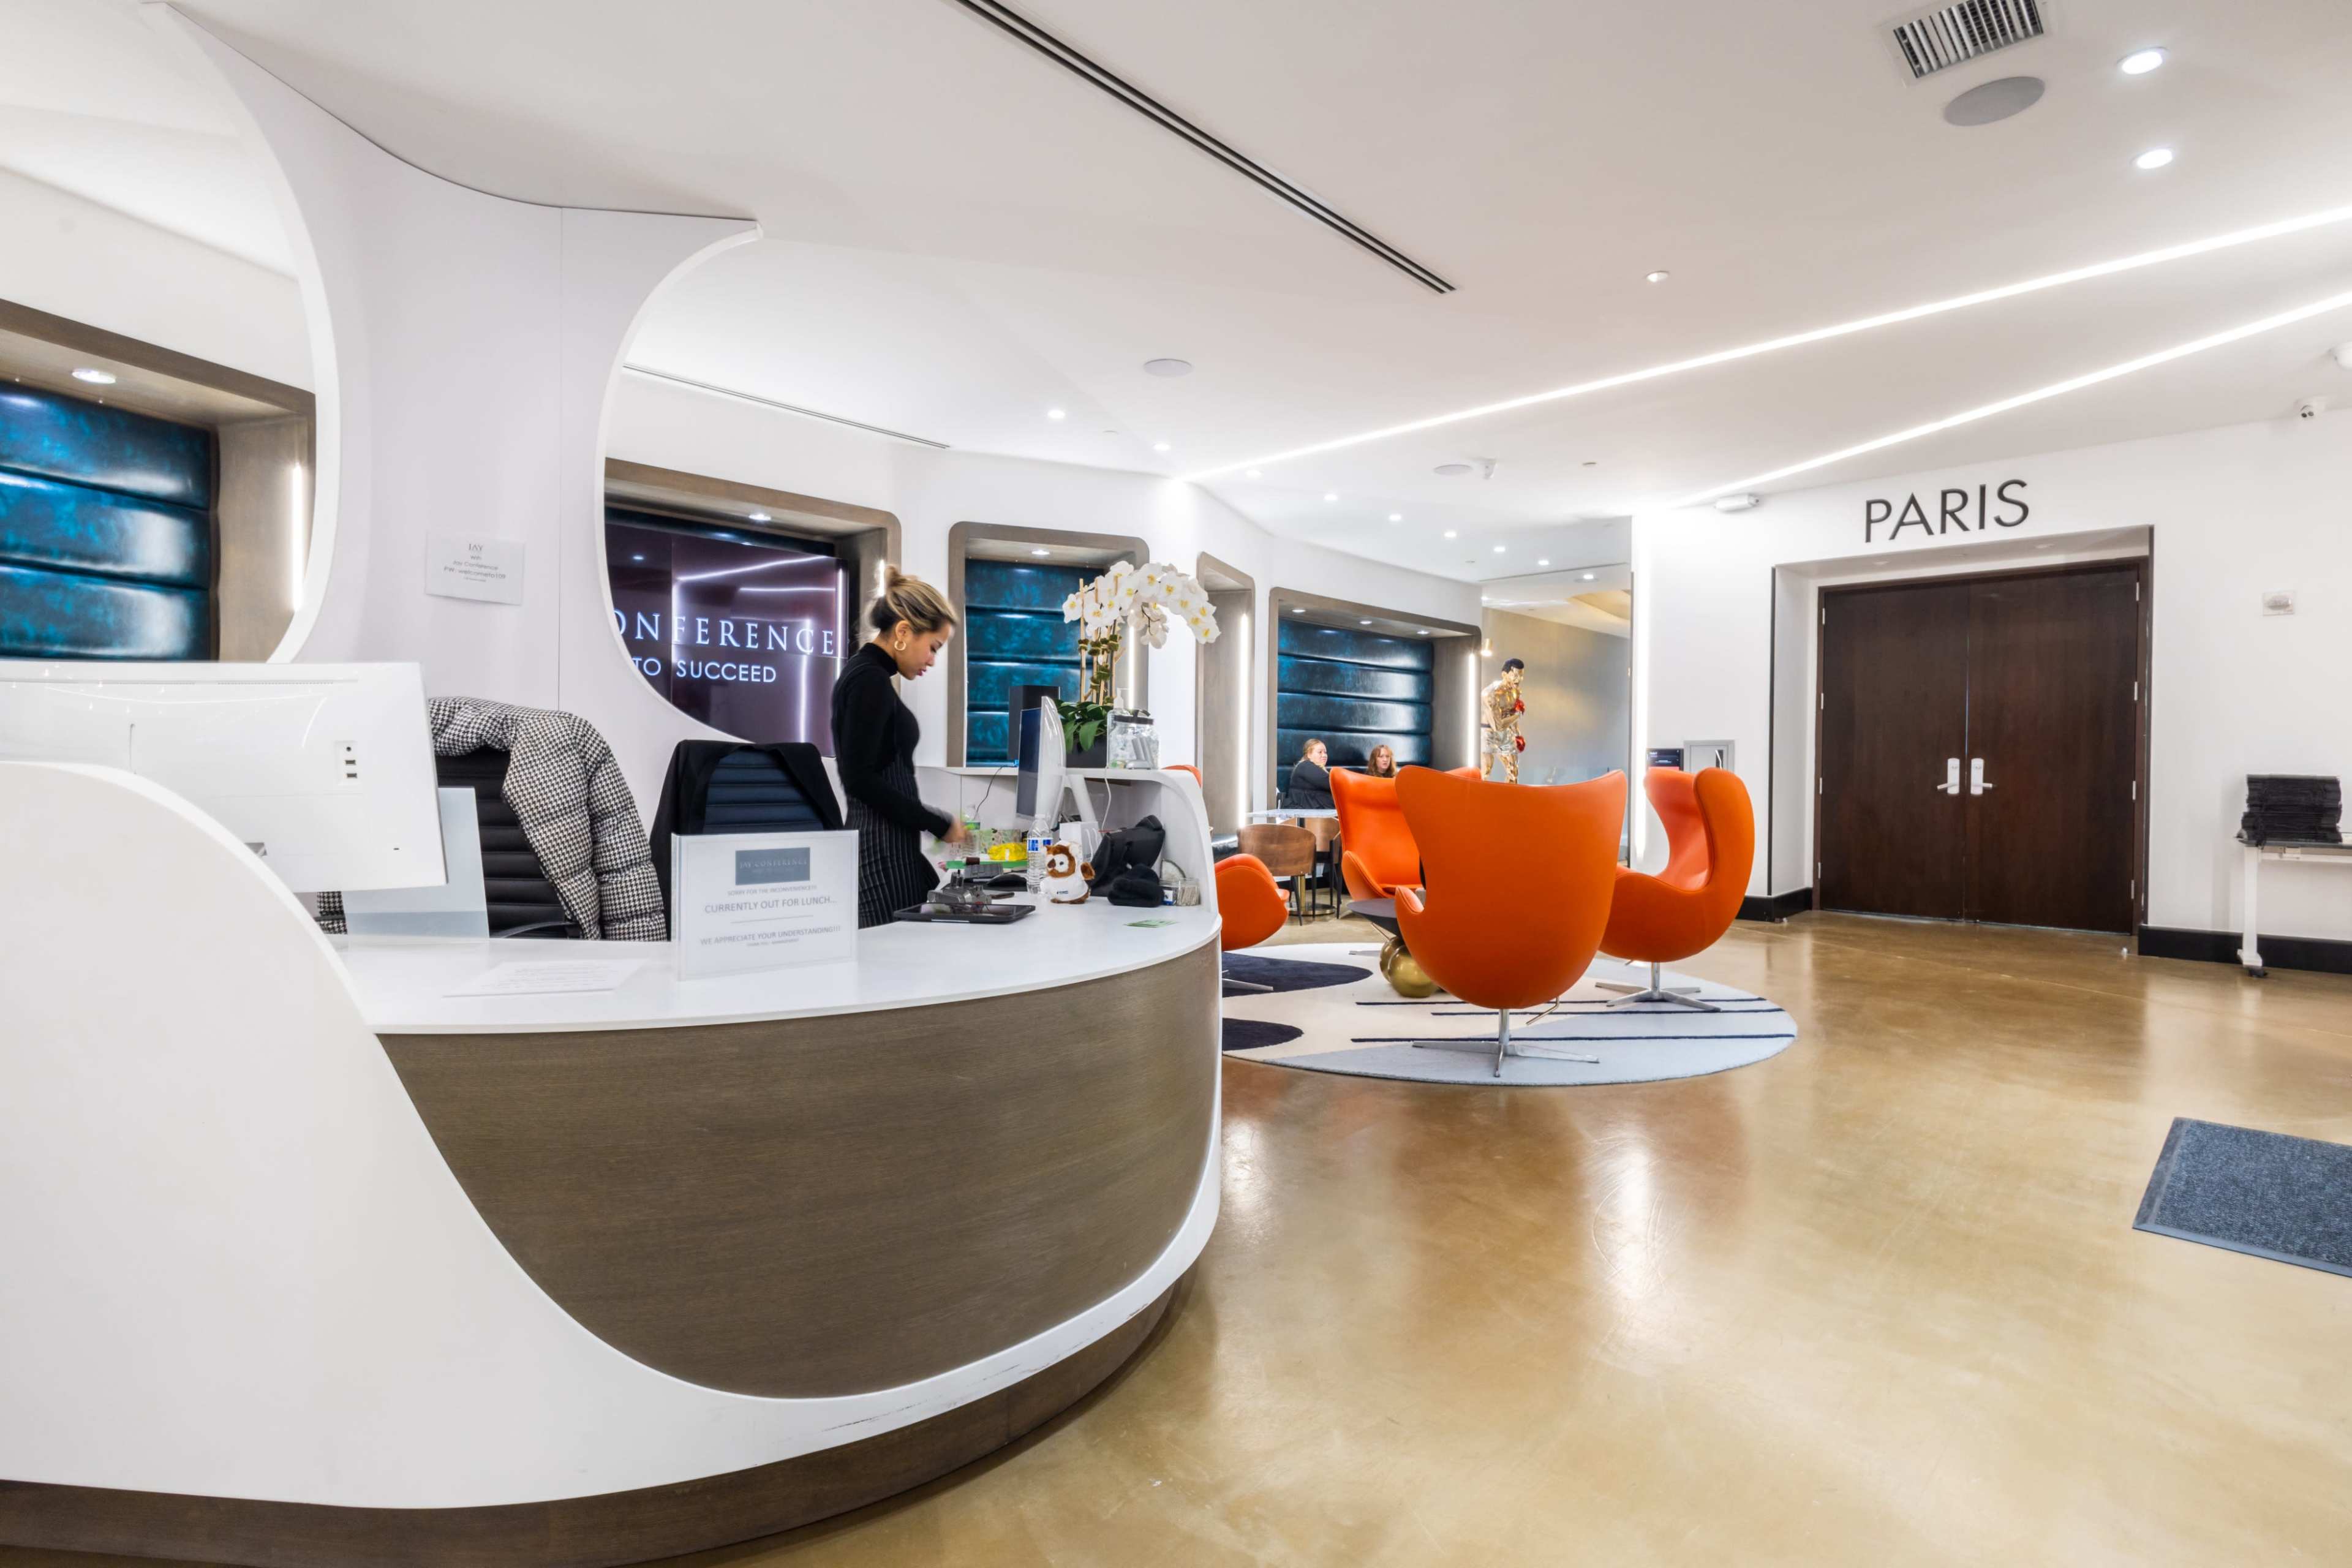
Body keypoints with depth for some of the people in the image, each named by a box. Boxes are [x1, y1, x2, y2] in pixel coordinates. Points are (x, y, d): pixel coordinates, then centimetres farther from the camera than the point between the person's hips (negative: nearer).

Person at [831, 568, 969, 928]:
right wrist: (938, 825, -14)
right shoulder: (870, 681, -13)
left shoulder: (866, 675, 16)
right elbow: (860, 779, -20)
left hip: (886, 847, 10)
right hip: (880, 850, -10)